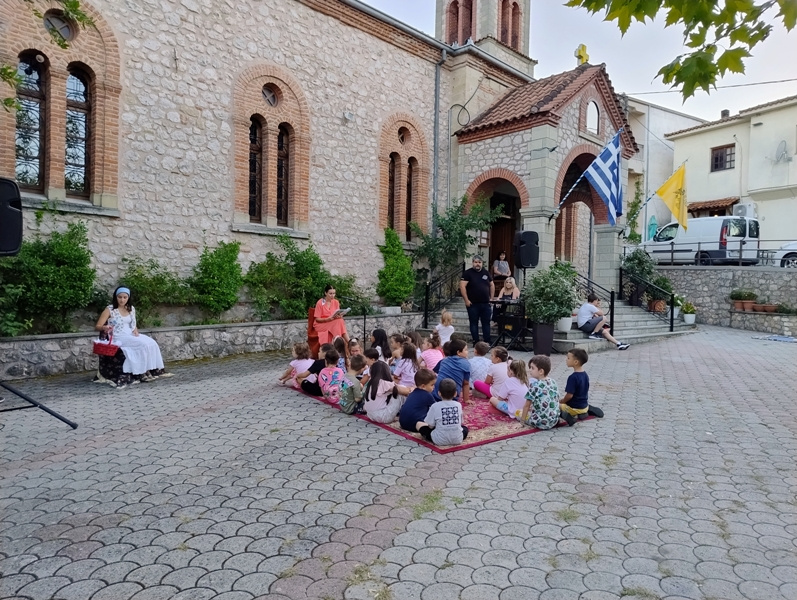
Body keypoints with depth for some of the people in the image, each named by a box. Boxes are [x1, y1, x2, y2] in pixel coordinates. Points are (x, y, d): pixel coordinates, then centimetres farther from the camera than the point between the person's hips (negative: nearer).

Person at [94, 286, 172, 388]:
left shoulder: (131, 309, 12)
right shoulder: (110, 309, -4)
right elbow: (97, 326, -6)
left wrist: (135, 331, -1)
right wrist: (104, 327, -28)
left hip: (131, 335, 6)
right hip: (118, 337, -6)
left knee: (152, 343, -20)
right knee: (143, 344, -28)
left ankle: (154, 370, -17)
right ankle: (143, 372, -21)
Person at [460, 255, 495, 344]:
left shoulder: (486, 272, 10)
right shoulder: (468, 273, -6)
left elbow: (492, 285, 19)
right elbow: (462, 286, -13)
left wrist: (491, 298, 11)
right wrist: (466, 300, -16)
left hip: (485, 303, 4)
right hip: (473, 303, -4)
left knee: (486, 323, 8)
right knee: (474, 323, 5)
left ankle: (488, 342, 15)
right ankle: (476, 342, 13)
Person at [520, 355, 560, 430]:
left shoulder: (535, 385, -15)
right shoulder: (553, 382, 4)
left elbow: (527, 405, -9)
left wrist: (522, 419, 3)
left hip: (541, 422, -5)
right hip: (554, 421, 5)